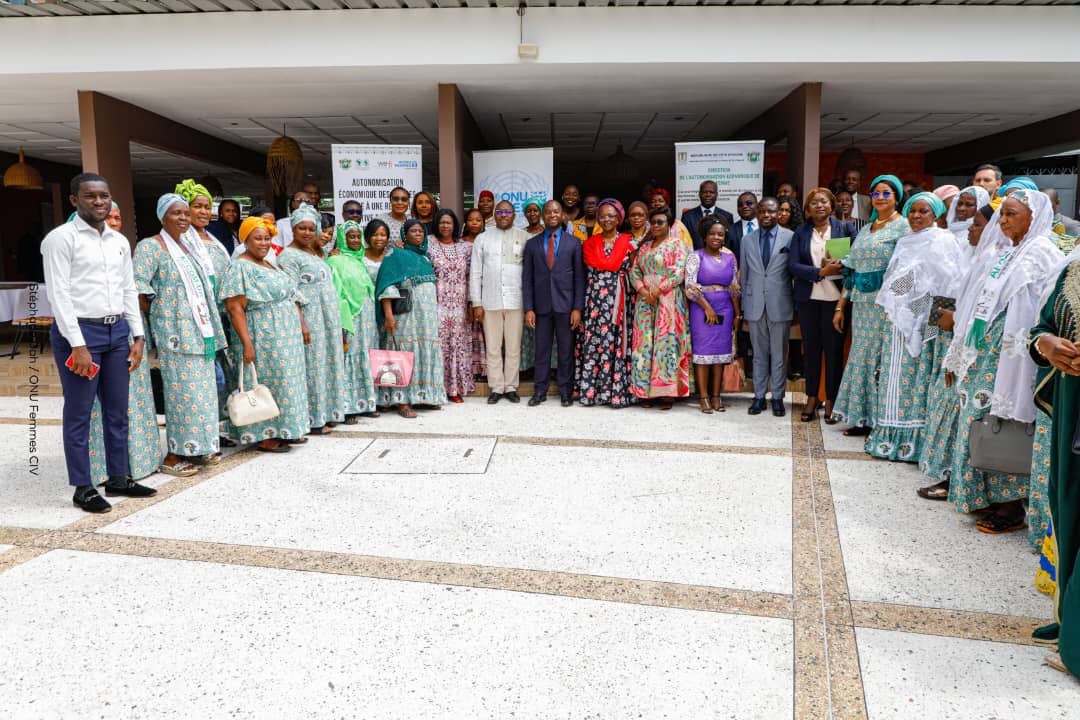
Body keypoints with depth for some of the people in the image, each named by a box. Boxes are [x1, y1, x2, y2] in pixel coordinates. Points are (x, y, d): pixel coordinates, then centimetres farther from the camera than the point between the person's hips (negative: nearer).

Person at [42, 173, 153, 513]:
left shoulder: (120, 241, 13)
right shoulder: (61, 238, -6)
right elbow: (58, 294, -11)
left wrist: (137, 337, 9)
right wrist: (77, 344, -17)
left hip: (117, 330, 6)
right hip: (78, 331, -6)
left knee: (117, 410, 12)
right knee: (79, 413, 2)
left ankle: (119, 478, 24)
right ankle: (83, 488, 11)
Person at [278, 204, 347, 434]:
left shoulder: (313, 253, 18)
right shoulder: (289, 256, -9)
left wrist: (334, 321, 19)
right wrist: (301, 323, -22)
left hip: (327, 319, 9)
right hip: (309, 318, -9)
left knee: (327, 363, 11)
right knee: (312, 365, -5)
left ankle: (324, 413, 20)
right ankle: (312, 419, 2)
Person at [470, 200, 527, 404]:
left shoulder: (523, 237, 6)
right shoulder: (483, 239, 8)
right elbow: (475, 273, 7)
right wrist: (476, 303, 0)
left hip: (516, 300, -1)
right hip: (490, 301, 1)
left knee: (514, 347, 3)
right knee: (493, 347, 3)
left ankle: (511, 387, 13)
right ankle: (496, 388, 12)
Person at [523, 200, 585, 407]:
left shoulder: (574, 243, 5)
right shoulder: (532, 244, 8)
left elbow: (579, 277, 2)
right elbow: (527, 278, 6)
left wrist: (577, 308, -6)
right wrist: (528, 308, -2)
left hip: (565, 305, -1)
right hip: (541, 305, 1)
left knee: (566, 351, 4)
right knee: (542, 350, 5)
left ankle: (566, 391, 15)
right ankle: (540, 391, 15)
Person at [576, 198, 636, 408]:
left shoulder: (628, 241, 7)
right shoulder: (590, 243, 13)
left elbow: (632, 270, 1)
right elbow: (593, 265, -3)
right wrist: (618, 263, -3)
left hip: (619, 300, -2)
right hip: (595, 299, 2)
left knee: (617, 343, -3)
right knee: (593, 343, -1)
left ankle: (617, 391, 2)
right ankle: (591, 390, 5)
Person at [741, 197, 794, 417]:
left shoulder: (790, 238, 0)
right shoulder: (748, 240, 9)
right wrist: (745, 303, 10)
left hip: (780, 305, -2)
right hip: (755, 306, 2)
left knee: (779, 355, 5)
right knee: (759, 354, 9)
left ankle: (777, 398, 15)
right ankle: (759, 396, 17)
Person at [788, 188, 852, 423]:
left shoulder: (845, 227, 4)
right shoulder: (801, 232, 7)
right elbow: (793, 265, -3)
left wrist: (836, 266, -19)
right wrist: (821, 272, -14)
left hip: (835, 297, -2)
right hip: (807, 297, 2)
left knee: (833, 349, 1)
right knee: (810, 348, 8)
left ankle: (831, 401, 11)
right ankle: (812, 398, 18)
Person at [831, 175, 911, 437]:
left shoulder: (904, 226, -2)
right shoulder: (866, 228, 18)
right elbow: (851, 270, 16)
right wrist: (840, 306, 14)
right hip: (862, 304, 6)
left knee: (880, 357, -4)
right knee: (861, 356, 8)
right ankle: (862, 418, 16)